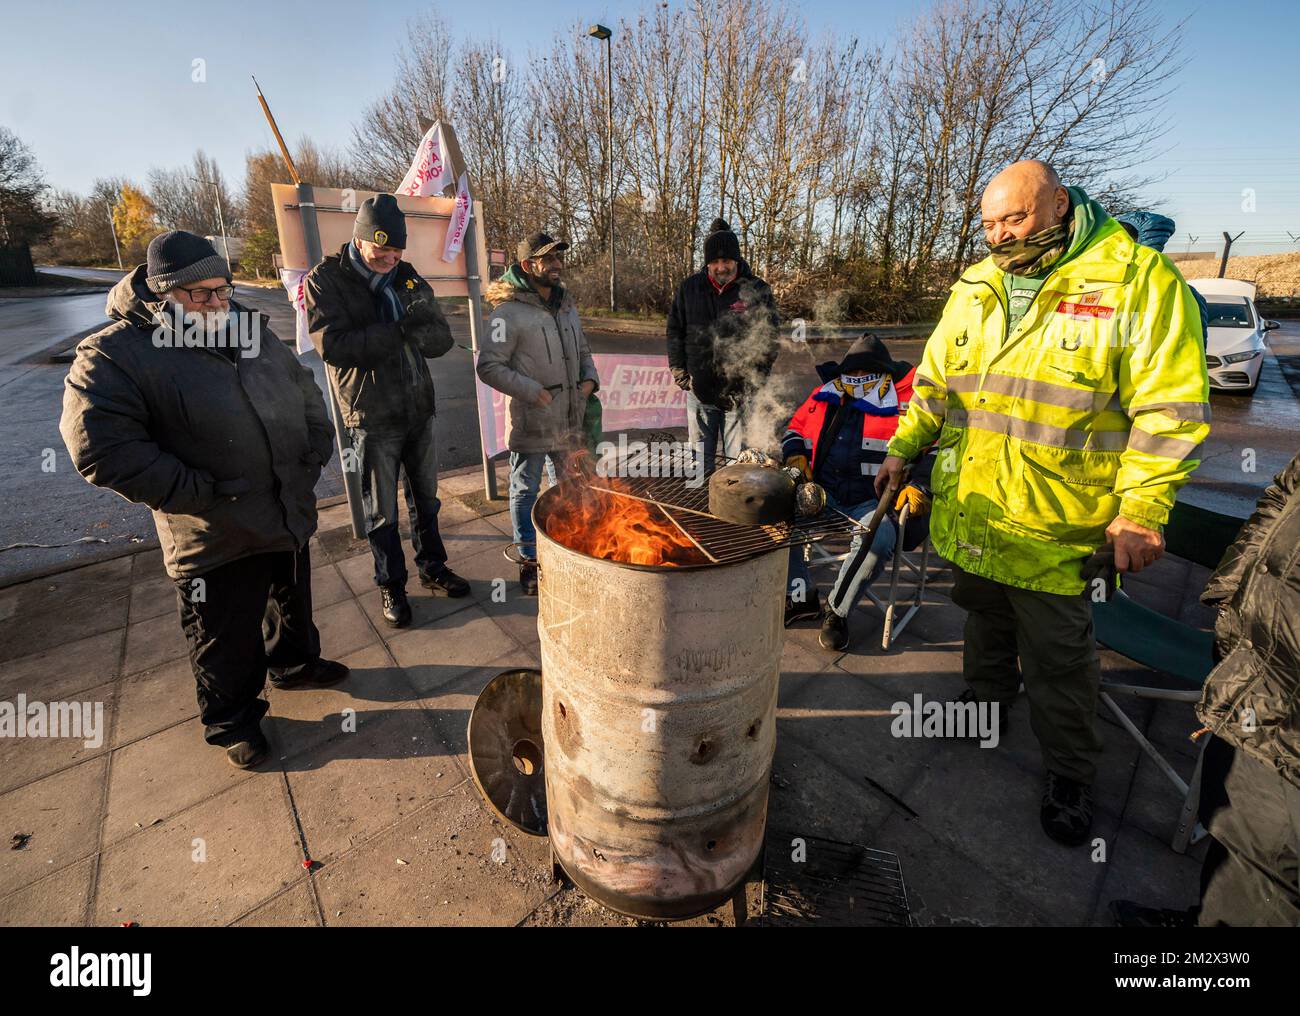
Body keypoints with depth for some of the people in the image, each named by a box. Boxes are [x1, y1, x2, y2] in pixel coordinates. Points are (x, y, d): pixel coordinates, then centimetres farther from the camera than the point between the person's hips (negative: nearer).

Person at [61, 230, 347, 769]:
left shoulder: (251, 330, 6)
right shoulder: (115, 356, -13)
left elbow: (306, 393, 14)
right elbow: (101, 448, -19)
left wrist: (314, 457, 4)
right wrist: (200, 493, -20)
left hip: (293, 514, 6)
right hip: (217, 538, -5)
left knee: (293, 601, 26)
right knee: (229, 640, 11)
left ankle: (296, 662, 52)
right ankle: (232, 719, 35)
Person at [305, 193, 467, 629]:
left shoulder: (409, 279, 6)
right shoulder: (325, 281, -8)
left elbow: (442, 340, 0)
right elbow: (332, 344, -21)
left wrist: (422, 327, -22)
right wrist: (401, 332, -24)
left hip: (420, 410, 5)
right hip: (372, 417, -4)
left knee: (425, 500, 18)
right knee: (382, 514, 8)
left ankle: (433, 568, 35)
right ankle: (391, 586, 25)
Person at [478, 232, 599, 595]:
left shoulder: (566, 306, 11)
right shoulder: (509, 312, -13)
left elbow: (582, 351, 23)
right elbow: (488, 366, -16)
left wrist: (590, 379, 3)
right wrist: (534, 391, -20)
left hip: (570, 419, 7)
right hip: (530, 421, -7)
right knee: (526, 490, 6)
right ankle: (529, 560, 21)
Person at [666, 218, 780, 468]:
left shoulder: (757, 290, -2)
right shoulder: (689, 288, 5)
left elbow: (770, 338, 1)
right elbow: (675, 331, 11)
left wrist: (755, 380, -6)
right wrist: (680, 373, 3)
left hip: (740, 392, -2)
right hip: (699, 390, 3)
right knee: (700, 459, 12)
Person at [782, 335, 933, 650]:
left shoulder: (904, 400, 4)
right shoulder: (825, 396, 17)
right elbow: (795, 428, 28)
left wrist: (920, 485, -14)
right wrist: (795, 457, 7)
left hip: (873, 502, -4)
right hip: (822, 494, 4)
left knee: (877, 540, -36)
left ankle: (837, 611, -11)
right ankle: (801, 597, -3)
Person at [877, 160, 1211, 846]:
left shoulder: (1137, 279, -9)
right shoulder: (974, 288, 8)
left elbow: (1169, 405, -11)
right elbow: (935, 379, 15)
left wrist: (1142, 510, -15)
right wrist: (902, 449, 11)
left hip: (1055, 519, -5)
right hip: (969, 506, 5)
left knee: (1057, 656, 6)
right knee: (985, 616, 23)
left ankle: (1069, 772, 27)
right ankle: (985, 698, 47)